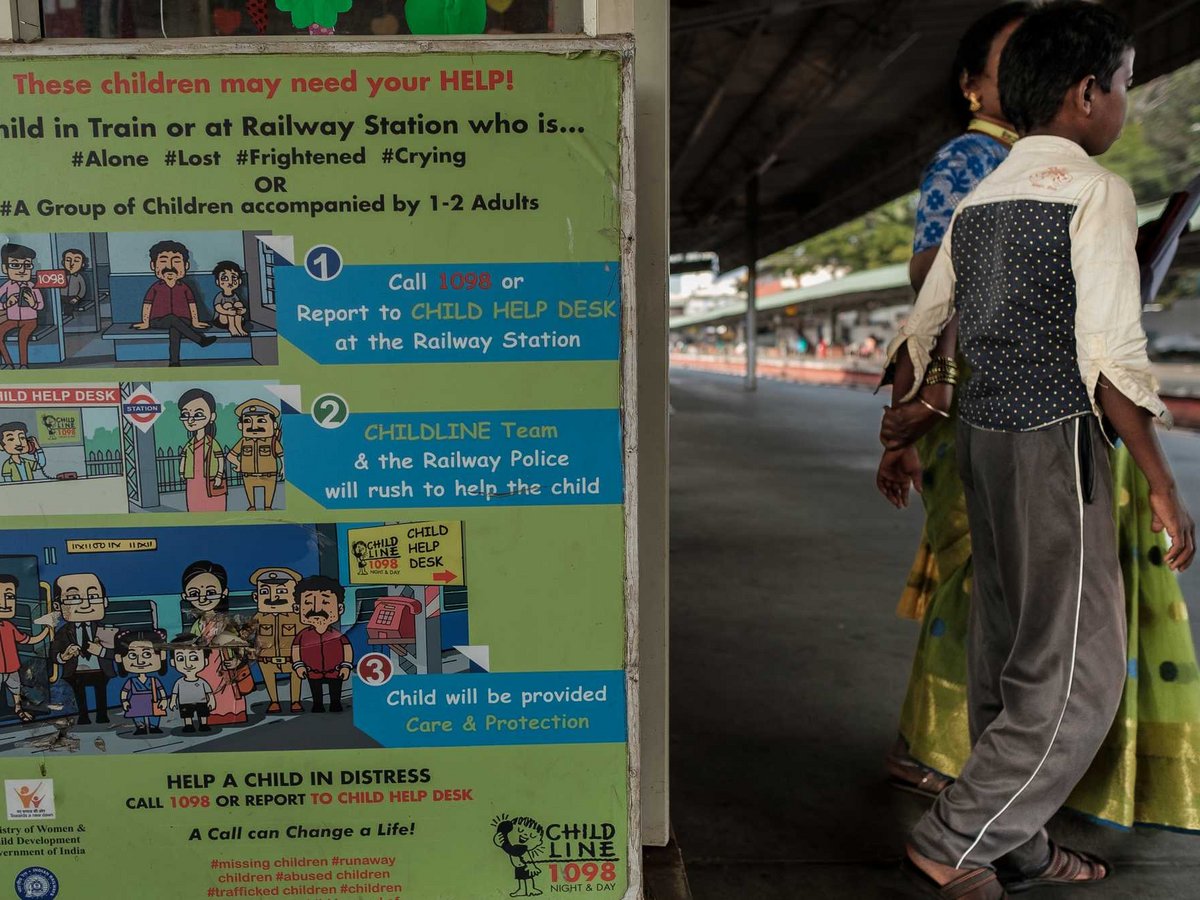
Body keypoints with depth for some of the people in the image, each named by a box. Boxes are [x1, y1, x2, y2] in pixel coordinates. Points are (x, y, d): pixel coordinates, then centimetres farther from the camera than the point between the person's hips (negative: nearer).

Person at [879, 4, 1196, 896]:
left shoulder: (979, 197, 13)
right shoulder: (1096, 191, -9)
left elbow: (921, 332, 15)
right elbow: (1110, 356, -17)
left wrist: (898, 443, 24)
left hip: (985, 439, 8)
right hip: (1057, 445, -8)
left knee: (1010, 651, 16)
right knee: (1078, 673, 2)